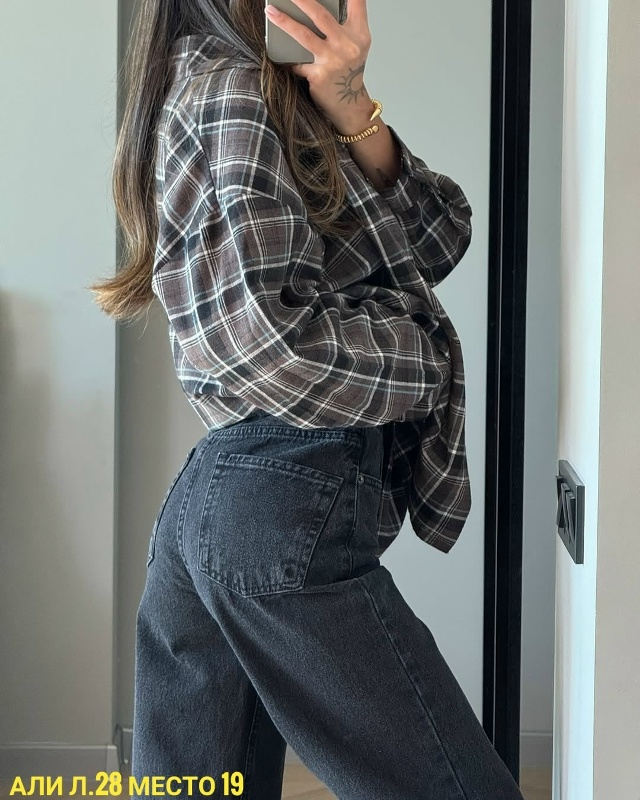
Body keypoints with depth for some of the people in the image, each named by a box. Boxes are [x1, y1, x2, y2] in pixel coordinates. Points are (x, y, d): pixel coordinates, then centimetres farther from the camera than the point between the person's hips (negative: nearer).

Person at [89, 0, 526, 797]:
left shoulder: (278, 93, 18)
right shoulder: (229, 91, -9)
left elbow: (439, 238, 8)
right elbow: (257, 337, -20)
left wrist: (351, 111, -7)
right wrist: (422, 361, -5)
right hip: (288, 516, -9)